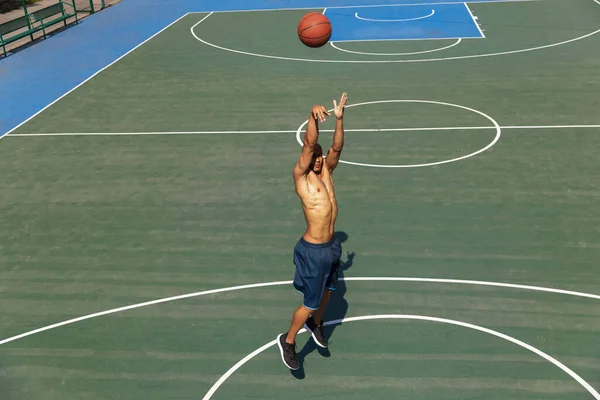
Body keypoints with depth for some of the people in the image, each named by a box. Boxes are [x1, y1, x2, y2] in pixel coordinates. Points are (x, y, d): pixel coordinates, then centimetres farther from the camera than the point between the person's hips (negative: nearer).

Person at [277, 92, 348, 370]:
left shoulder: (326, 171, 3)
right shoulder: (300, 175, -14)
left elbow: (336, 148, -10)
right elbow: (309, 144, -27)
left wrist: (339, 119, -21)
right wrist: (313, 117, -39)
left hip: (331, 246, 7)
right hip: (312, 250, -7)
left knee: (327, 290, 26)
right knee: (311, 303, 4)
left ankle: (316, 324, 53)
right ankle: (288, 340, 27)